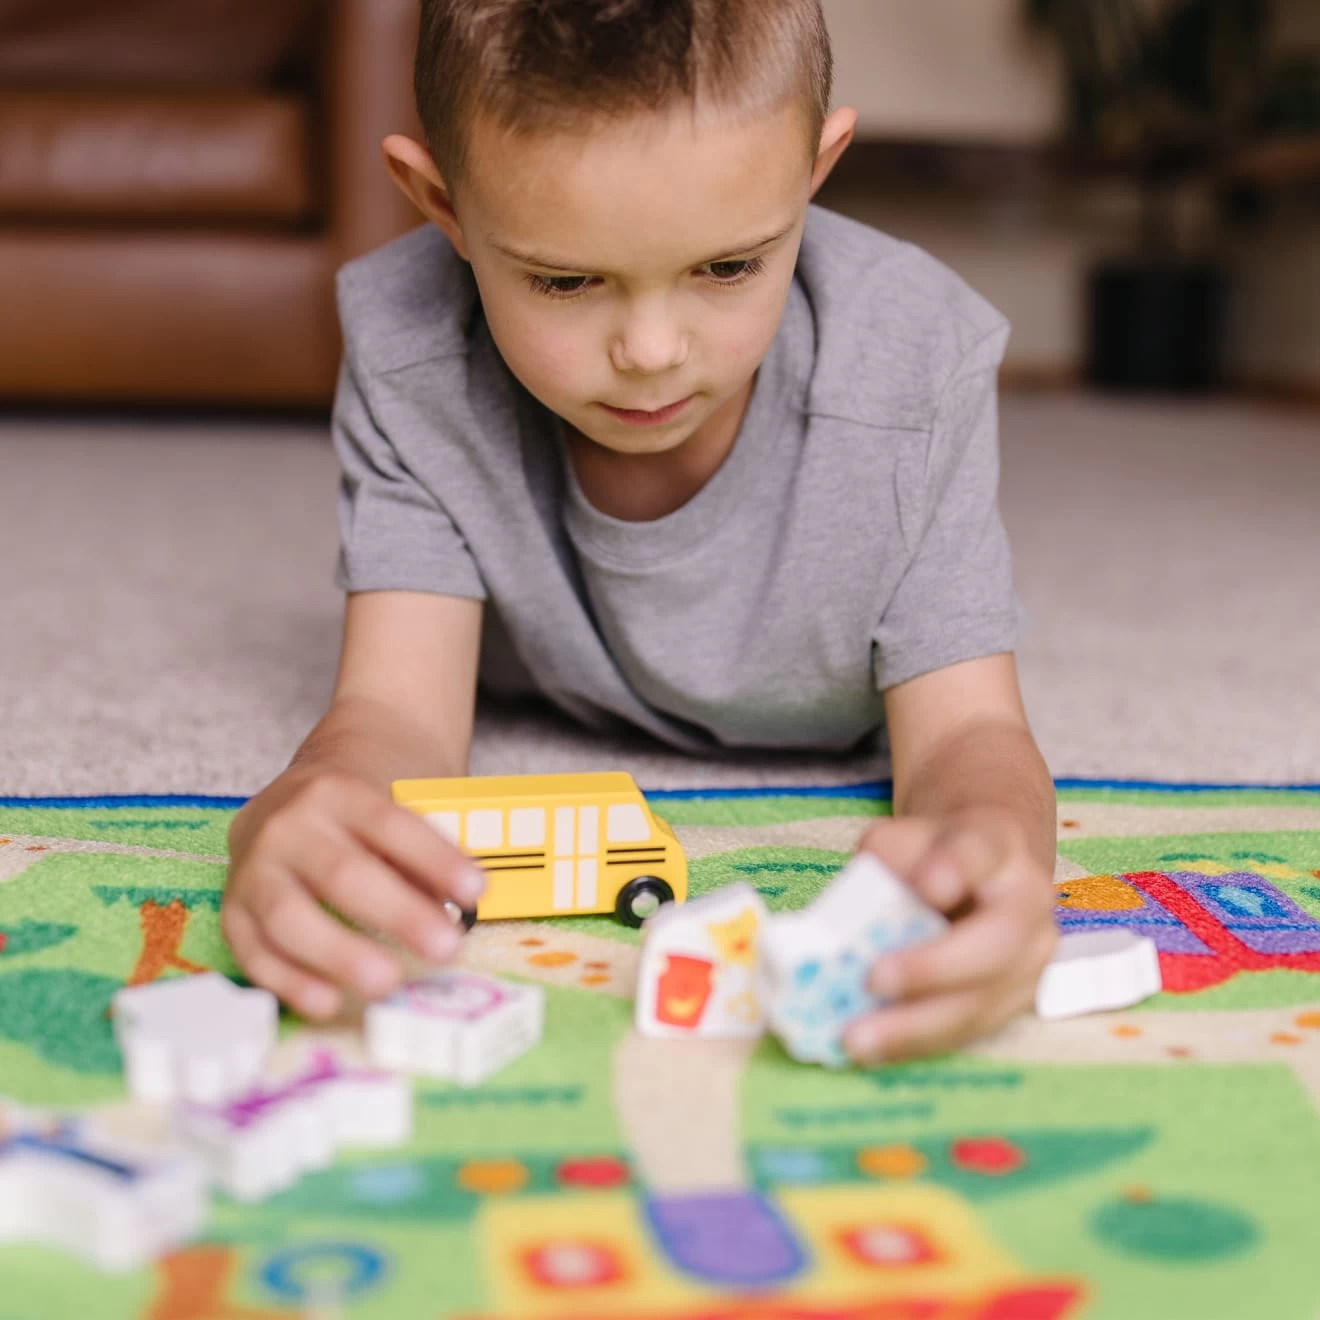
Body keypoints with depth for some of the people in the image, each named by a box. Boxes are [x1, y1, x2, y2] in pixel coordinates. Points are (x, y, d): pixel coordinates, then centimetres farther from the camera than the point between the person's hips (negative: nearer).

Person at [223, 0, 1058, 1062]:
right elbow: (399, 713, -38)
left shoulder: (916, 370, -39)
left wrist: (989, 840, -64)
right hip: (541, 701, 1)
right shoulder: (406, 353, -36)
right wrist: (292, 820, -64)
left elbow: (963, 728, -37)